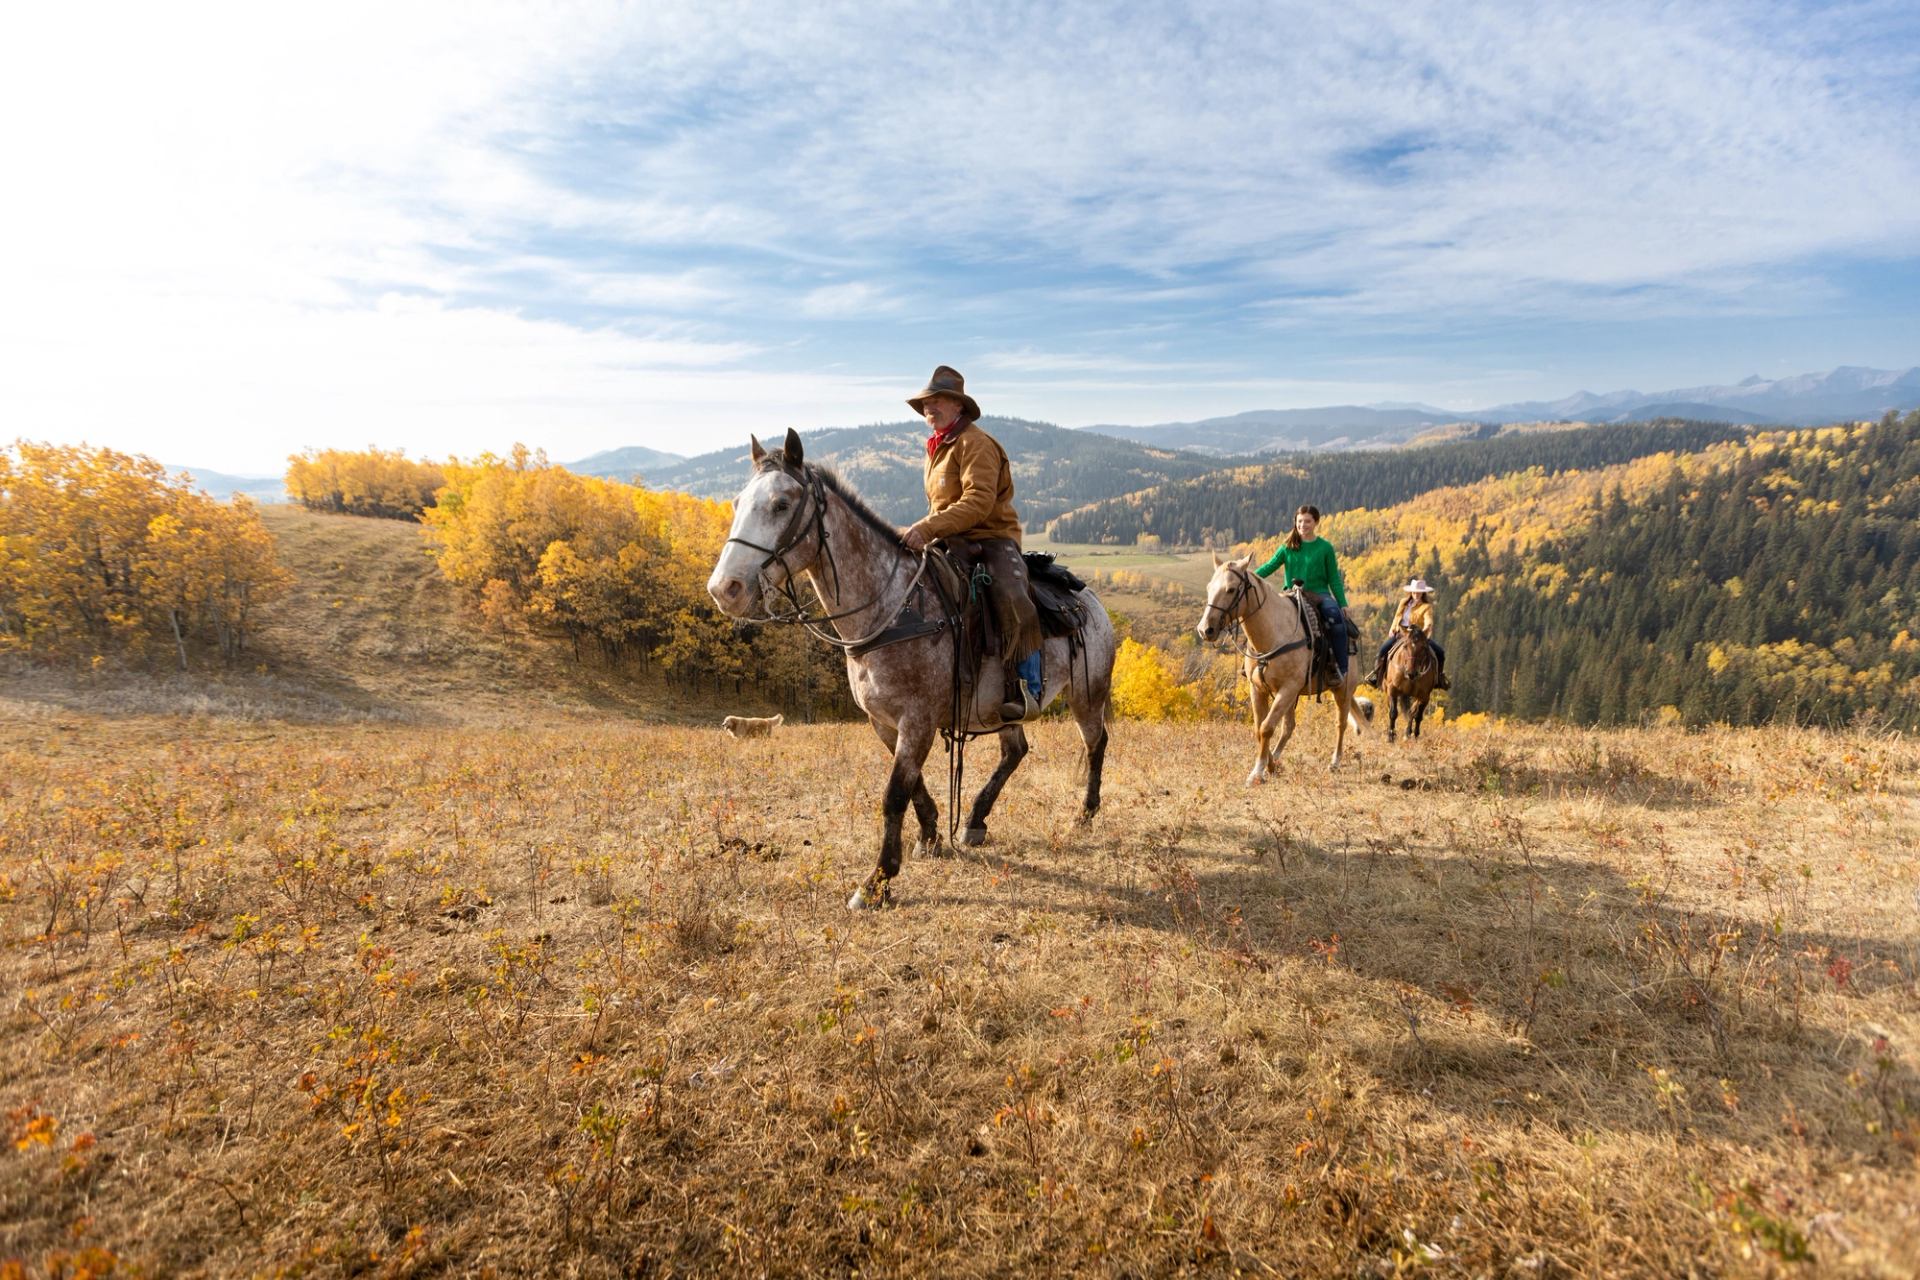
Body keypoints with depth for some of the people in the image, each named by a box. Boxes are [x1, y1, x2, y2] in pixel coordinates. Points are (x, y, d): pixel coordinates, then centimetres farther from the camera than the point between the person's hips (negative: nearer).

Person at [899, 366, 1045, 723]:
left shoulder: (975, 443, -11)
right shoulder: (936, 449, 19)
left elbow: (978, 501, -25)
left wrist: (929, 528, -32)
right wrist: (921, 531, 11)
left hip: (992, 538, -9)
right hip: (952, 543, 9)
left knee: (1011, 599, -33)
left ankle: (1026, 690, -29)